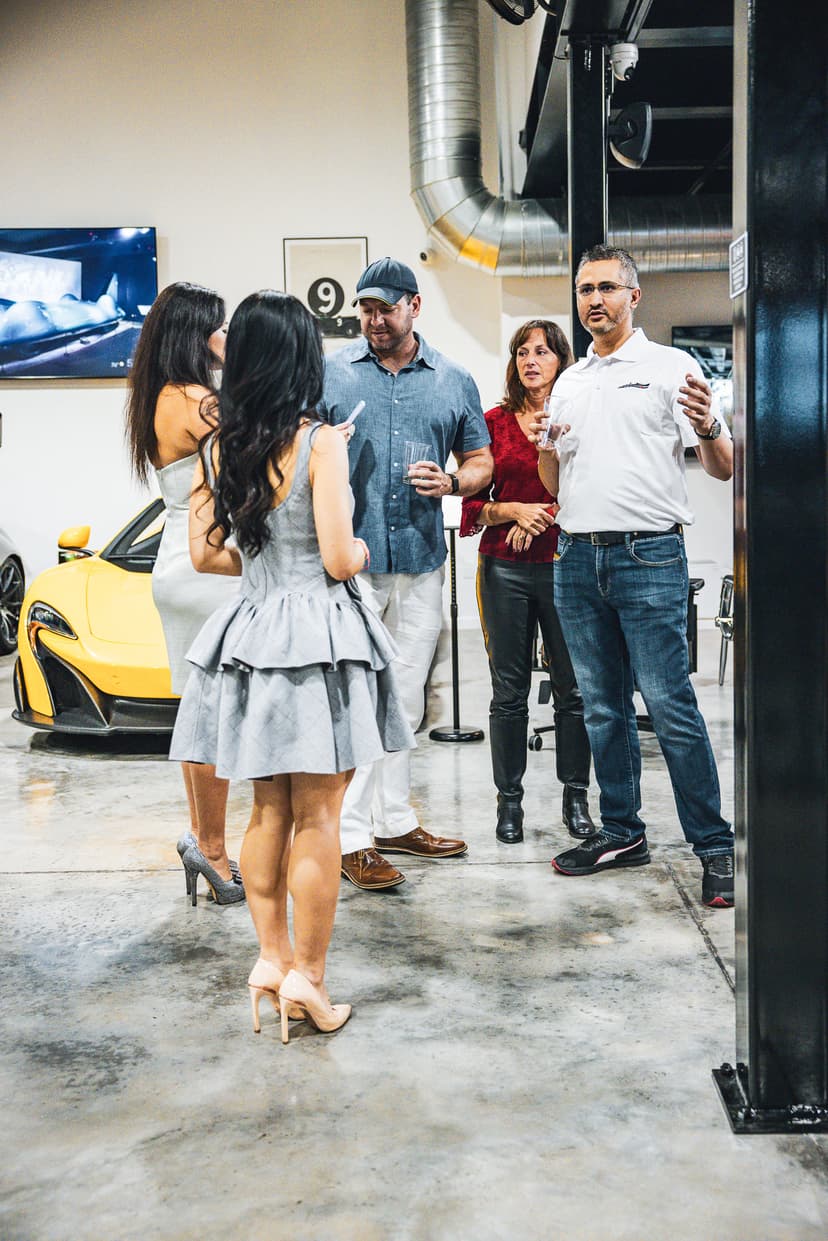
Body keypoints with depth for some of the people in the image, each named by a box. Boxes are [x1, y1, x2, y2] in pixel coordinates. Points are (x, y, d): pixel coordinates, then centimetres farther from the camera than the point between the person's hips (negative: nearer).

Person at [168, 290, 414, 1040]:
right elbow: (340, 559, -16)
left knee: (269, 810, 15)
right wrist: (361, 549, 6)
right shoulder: (321, 442, -13)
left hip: (252, 631, 6)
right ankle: (307, 974, 11)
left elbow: (205, 554, 7)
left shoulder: (219, 448, 4)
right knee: (317, 816, 3)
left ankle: (271, 957, 23)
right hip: (317, 634, -6)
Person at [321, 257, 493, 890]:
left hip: (421, 560, 4)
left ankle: (394, 821, 24)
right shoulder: (330, 373, 4)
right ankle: (353, 837, 0)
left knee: (405, 699, 12)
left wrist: (452, 482, -7)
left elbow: (481, 460, 15)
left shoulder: (454, 381, 11)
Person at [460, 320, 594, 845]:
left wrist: (544, 516, -10)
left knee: (573, 688, 3)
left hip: (566, 565, -1)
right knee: (509, 691, 5)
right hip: (506, 569, 1)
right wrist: (515, 511, -9)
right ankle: (510, 799, 16)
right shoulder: (494, 422, 8)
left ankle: (576, 796, 17)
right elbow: (475, 502, 8)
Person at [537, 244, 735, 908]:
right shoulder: (569, 382, 18)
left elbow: (724, 469, -2)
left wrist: (706, 427, -24)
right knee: (603, 707, 10)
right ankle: (622, 832, 21)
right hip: (577, 556, 6)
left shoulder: (672, 367, 2)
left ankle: (716, 846, 0)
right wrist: (542, 446, 1)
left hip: (649, 555, -6)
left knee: (671, 705, -9)